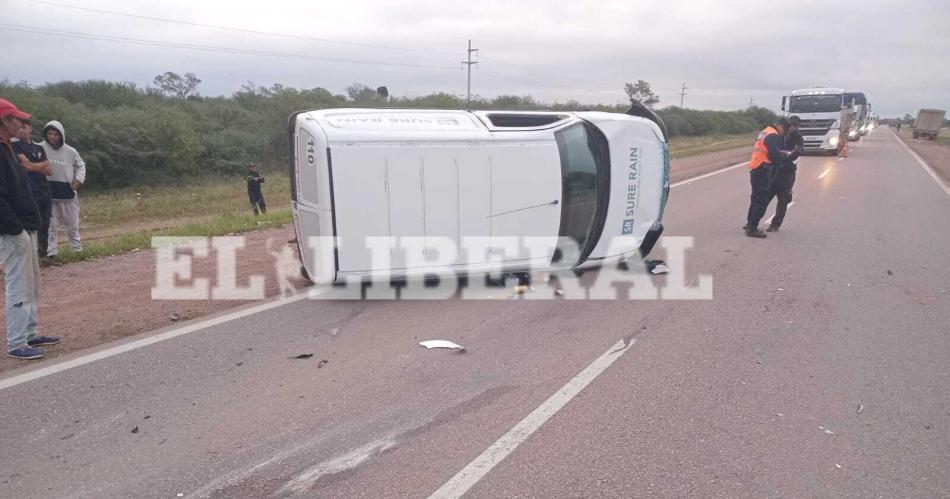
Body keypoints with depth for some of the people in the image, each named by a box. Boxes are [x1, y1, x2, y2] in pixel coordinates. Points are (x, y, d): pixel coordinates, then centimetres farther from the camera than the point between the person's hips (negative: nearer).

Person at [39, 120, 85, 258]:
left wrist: (79, 179, -1)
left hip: (67, 192, 2)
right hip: (48, 192, -2)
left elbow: (80, 165, 12)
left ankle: (77, 248, 26)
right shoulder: (40, 148, -8)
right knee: (50, 223, 3)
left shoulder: (70, 151, -2)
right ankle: (50, 251, 7)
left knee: (72, 222, 13)